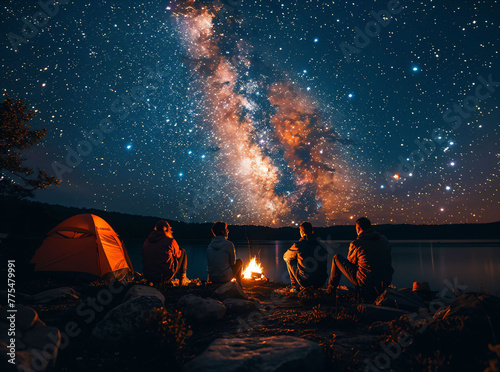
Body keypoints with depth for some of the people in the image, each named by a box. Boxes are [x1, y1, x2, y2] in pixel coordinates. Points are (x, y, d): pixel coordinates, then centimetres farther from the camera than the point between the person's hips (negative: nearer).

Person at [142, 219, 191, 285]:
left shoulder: (146, 242, 7)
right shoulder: (170, 241, -7)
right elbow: (177, 255, 13)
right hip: (165, 277, -5)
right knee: (183, 252, 17)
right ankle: (183, 279, 21)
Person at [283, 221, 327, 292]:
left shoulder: (298, 245, -8)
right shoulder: (320, 246, 6)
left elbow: (285, 257, 13)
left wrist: (296, 256, 36)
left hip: (305, 281, -5)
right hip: (320, 283, 5)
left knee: (289, 260, 13)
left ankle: (295, 286, 15)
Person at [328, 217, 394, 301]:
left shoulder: (355, 244, -11)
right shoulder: (384, 239, 3)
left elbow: (350, 262, 7)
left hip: (365, 283, -5)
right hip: (385, 284, 5)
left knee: (337, 258, 10)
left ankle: (331, 289, 24)